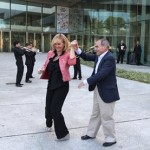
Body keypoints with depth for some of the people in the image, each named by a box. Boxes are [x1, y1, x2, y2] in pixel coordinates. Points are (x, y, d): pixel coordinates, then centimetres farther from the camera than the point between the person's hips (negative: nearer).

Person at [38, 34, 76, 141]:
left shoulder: (67, 55, -14)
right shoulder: (50, 53, 3)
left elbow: (72, 62, -36)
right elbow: (46, 66, 18)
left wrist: (72, 48, -28)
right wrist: (43, 69, -4)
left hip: (62, 86, -6)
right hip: (51, 84, 6)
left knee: (55, 109, -9)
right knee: (48, 106, 20)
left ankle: (63, 134, 8)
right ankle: (49, 123, 52)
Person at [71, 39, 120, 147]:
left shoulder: (109, 58, -23)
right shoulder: (99, 56, 5)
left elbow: (101, 74, -31)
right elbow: (87, 57, 12)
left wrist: (86, 82, -27)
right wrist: (77, 49, -5)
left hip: (107, 92, -9)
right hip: (98, 90, 9)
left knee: (106, 116, 3)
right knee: (95, 114, 21)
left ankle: (111, 138, 20)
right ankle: (91, 134, 36)